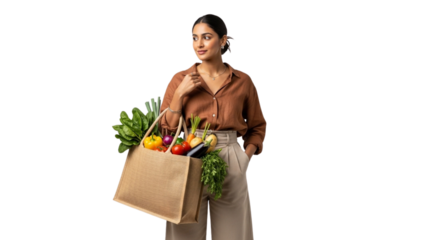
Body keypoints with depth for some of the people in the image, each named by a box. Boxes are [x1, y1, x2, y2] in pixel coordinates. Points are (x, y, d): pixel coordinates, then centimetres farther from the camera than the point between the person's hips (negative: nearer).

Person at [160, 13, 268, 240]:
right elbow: (166, 129, 0)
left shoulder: (244, 81, 3)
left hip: (231, 167, 1)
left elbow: (258, 127, 12)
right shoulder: (179, 79, 2)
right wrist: (180, 94, -11)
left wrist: (247, 156, -3)